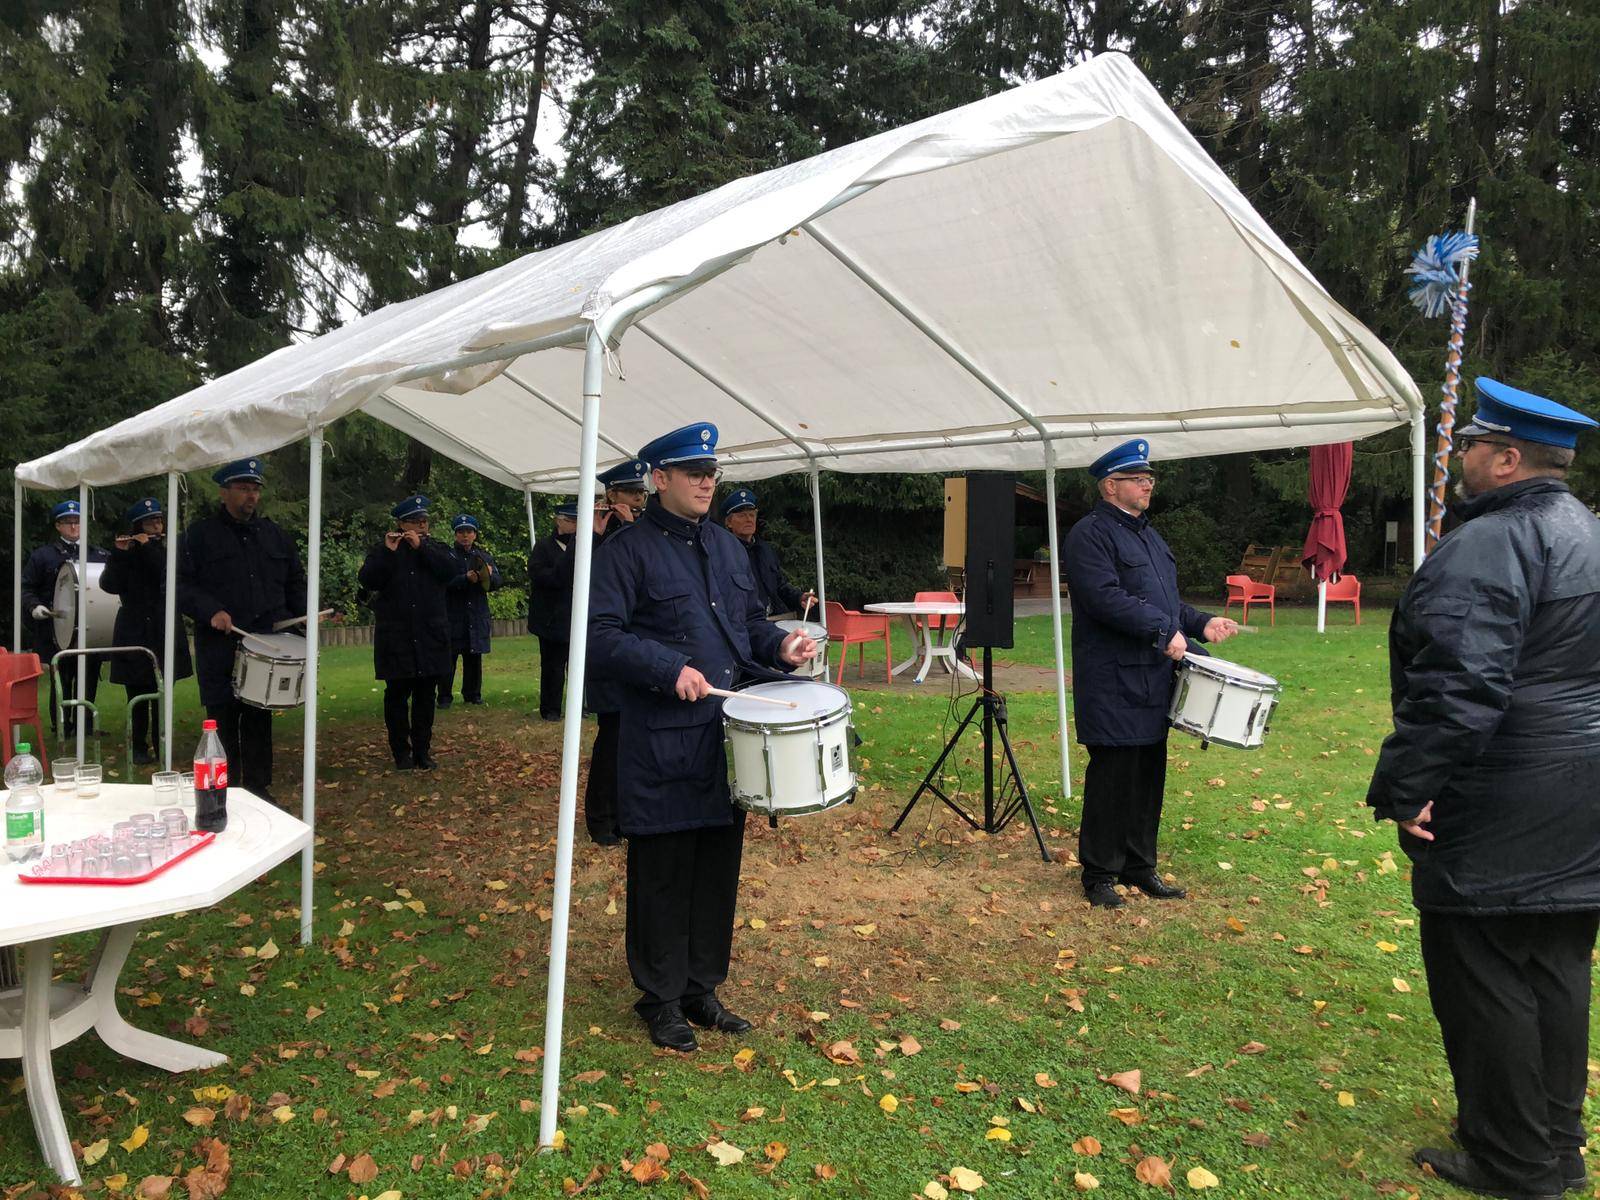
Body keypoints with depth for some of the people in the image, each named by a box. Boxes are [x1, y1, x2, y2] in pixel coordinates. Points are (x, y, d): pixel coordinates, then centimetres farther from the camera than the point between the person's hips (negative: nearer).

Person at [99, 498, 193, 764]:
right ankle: (139, 747, 12)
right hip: (134, 633, 0)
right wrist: (118, 552, -18)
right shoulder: (126, 554, 6)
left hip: (163, 633, 0)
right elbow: (108, 585, -8)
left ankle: (162, 747, 9)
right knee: (137, 693, 3)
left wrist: (148, 547, -13)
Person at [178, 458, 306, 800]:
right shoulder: (199, 535, 1)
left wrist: (301, 618, 7)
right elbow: (180, 584, -4)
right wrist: (210, 611, -18)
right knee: (223, 721, 1)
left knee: (260, 720, 10)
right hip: (219, 648, -3)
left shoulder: (275, 535, 14)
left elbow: (295, 582, 22)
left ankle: (259, 788, 19)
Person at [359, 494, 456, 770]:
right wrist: (388, 551, -21)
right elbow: (367, 580, -12)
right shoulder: (382, 550, 4)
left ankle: (423, 751, 14)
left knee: (425, 696, 6)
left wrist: (421, 546, -15)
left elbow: (450, 571, -9)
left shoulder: (434, 548, 10)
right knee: (397, 695, 1)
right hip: (396, 638, -2)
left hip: (430, 637, 2)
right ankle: (401, 752, 10)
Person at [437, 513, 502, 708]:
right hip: (453, 614, -4)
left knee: (474, 656, 10)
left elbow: (497, 581, 4)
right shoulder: (447, 555, -1)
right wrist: (466, 579, -25)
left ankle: (473, 694, 20)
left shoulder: (484, 556, 12)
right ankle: (445, 697, 6)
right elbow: (444, 582, -12)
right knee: (449, 656, -1)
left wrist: (489, 575, -18)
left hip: (477, 616, 4)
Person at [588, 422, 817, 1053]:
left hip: (726, 736, 7)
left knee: (719, 868, 14)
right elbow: (601, 637, -15)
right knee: (664, 875, 4)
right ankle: (661, 999, 21)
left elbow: (751, 621, 23)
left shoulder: (728, 546, 15)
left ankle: (703, 988, 30)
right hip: (662, 746, -7)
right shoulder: (627, 550, -7)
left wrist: (779, 645, 3)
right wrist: (668, 669, -25)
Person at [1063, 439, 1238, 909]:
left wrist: (1201, 623, 9)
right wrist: (1163, 630, -23)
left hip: (1153, 678, 9)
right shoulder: (1090, 534, -10)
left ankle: (1140, 866, 25)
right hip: (1113, 682, -9)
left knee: (1149, 775, 13)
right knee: (1112, 777, -3)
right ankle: (1099, 874, 10)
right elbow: (1105, 598, -23)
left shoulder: (1147, 533, 20)